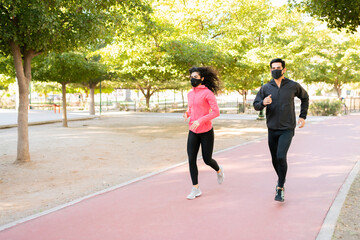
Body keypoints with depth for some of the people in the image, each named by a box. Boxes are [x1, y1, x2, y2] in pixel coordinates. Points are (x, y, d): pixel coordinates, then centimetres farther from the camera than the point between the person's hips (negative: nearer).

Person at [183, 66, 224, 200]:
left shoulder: (208, 93, -10)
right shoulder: (190, 94, 10)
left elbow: (216, 112, -15)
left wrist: (200, 121, -25)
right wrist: (187, 113, 0)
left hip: (206, 132, -5)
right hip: (193, 132, 5)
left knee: (207, 160, 5)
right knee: (191, 160, -5)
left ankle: (218, 170, 40)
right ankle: (196, 189, 5)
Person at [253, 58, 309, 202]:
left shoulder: (293, 86, -2)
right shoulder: (266, 88, 1)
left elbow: (305, 98, 16)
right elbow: (256, 105, 2)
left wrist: (303, 116, 9)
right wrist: (263, 103, -21)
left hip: (287, 129, -3)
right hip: (272, 129, 3)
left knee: (281, 157, -19)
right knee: (275, 159, 13)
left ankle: (280, 188, -7)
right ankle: (280, 179, 40)